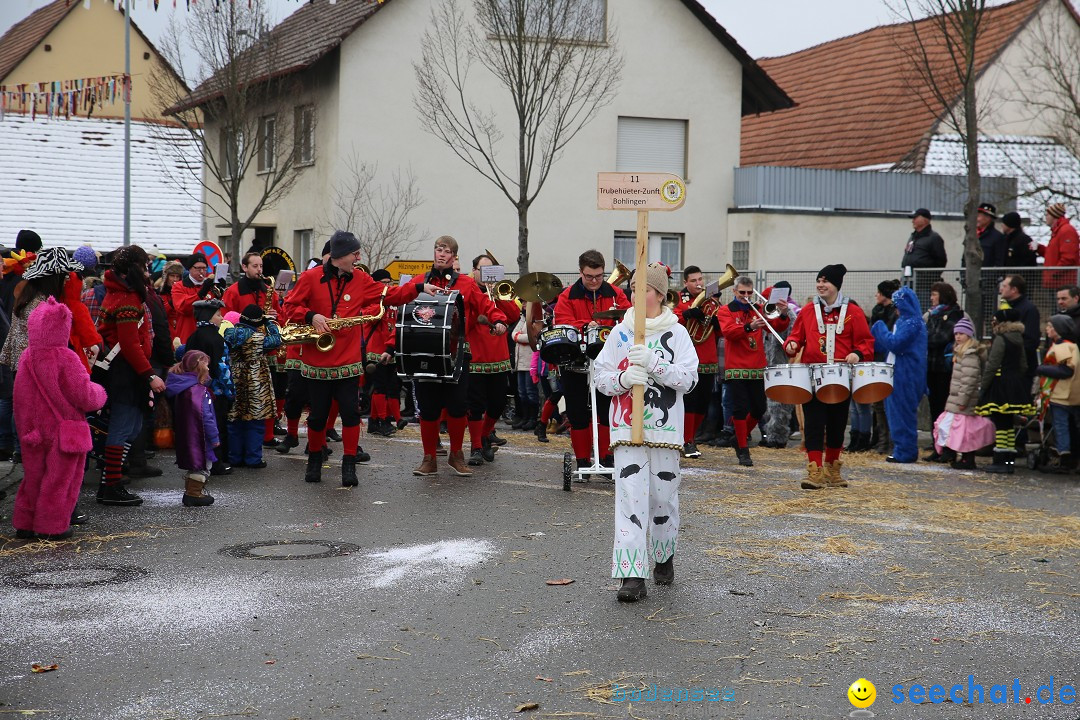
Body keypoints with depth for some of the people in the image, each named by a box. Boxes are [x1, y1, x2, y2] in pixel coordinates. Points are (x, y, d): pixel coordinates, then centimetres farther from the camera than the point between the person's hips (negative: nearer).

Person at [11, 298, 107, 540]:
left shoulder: (27, 357, -2)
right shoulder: (66, 358, -19)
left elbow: (20, 399, 7)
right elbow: (85, 396, -17)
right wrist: (99, 393, 5)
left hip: (34, 431, 6)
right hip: (63, 431, -5)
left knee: (33, 476, 17)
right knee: (59, 478, 6)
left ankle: (24, 523, 24)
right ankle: (51, 526, 10)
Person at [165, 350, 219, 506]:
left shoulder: (182, 387, 9)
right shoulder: (198, 390, -21)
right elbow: (205, 416, -23)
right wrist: (214, 437, -16)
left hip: (186, 437, 10)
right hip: (199, 439, -10)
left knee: (192, 464, 20)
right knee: (202, 465, 1)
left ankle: (190, 492, 28)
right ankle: (194, 494, 2)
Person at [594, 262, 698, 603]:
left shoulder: (677, 333, 2)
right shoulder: (619, 333, 7)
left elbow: (688, 379, -7)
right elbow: (601, 377, 6)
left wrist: (653, 363, -20)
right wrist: (624, 379, -15)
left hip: (665, 427, 0)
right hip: (627, 427, 1)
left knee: (664, 495, 7)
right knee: (630, 496, -9)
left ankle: (664, 558, 32)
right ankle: (632, 575, -12)